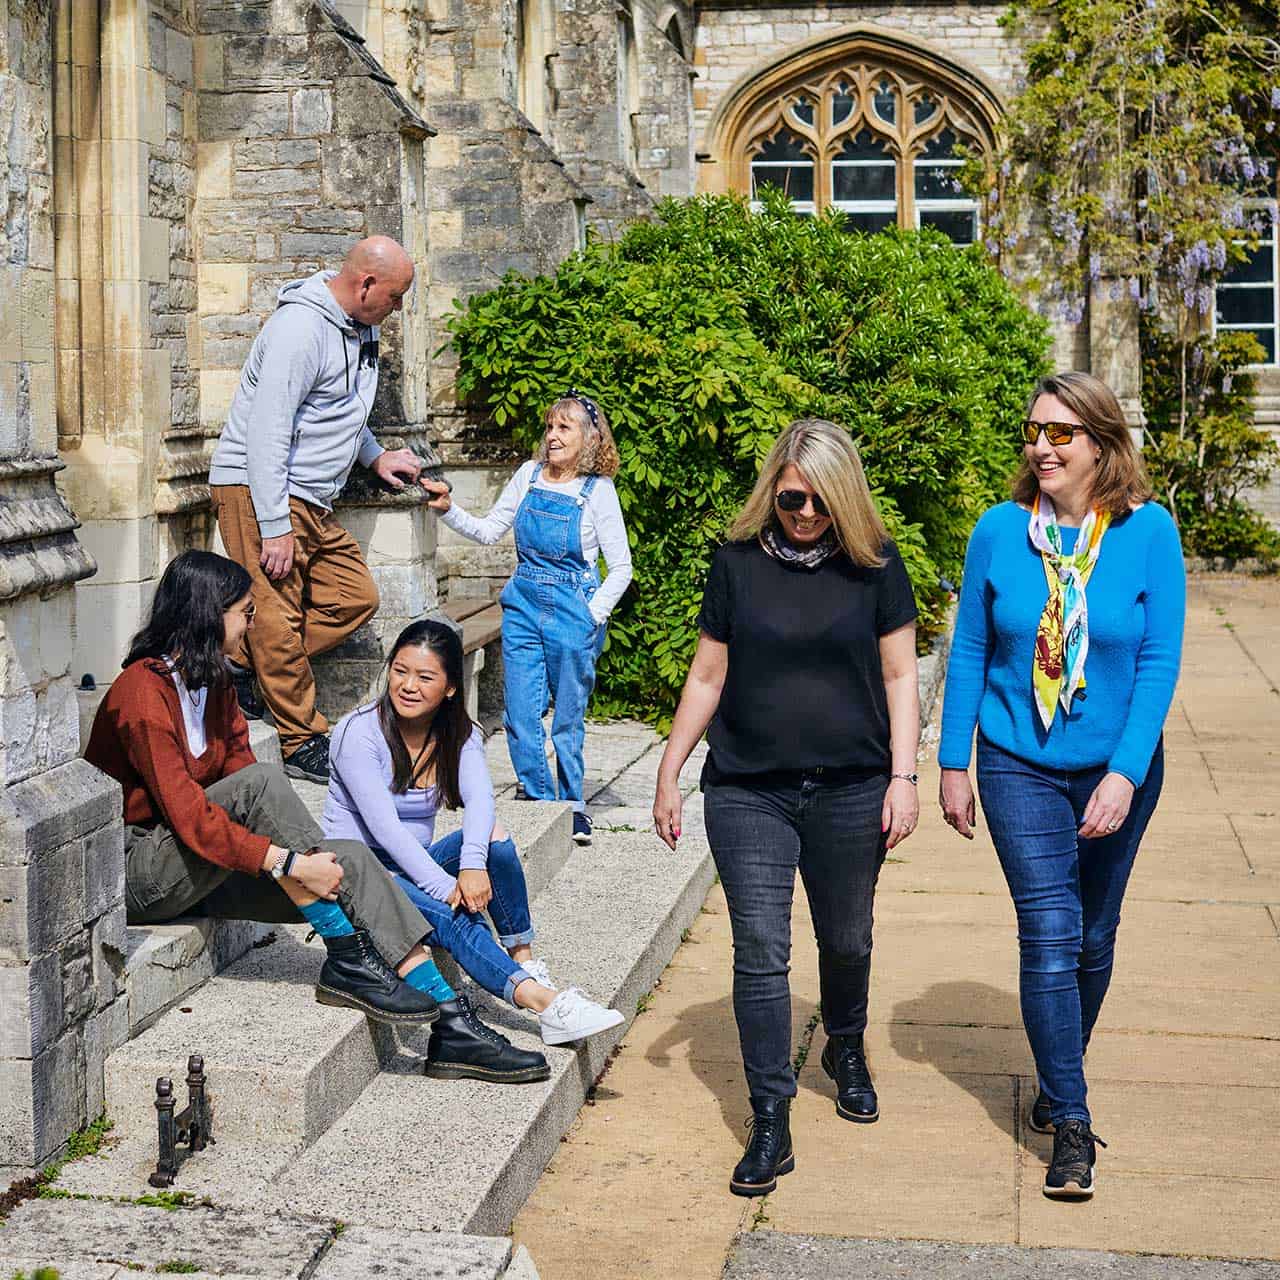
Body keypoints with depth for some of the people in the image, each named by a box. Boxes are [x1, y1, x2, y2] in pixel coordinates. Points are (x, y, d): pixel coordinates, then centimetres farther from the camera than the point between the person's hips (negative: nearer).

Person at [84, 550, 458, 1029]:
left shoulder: (213, 681, 11)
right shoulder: (143, 693, -19)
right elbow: (188, 817, -27)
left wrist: (301, 851, -11)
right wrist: (290, 863, -31)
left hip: (202, 870, 8)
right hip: (135, 872, -8)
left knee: (350, 858, -15)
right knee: (260, 782, -30)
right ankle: (346, 960, -26)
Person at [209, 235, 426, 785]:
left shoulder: (359, 326, 11)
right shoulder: (300, 328, -19)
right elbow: (267, 433, -23)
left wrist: (375, 456, 17)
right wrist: (274, 528, -24)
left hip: (312, 499, 10)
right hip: (258, 490, -10)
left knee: (355, 597, 5)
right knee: (280, 616, -7)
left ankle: (245, 660, 12)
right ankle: (304, 744, 2)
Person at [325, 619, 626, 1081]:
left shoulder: (457, 734, 2)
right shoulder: (359, 734, -14)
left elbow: (479, 799, -18)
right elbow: (384, 827, -23)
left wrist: (473, 864, -38)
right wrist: (443, 887, -32)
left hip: (414, 864, 5)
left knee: (493, 835, -23)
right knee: (449, 918, -33)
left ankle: (526, 963, -25)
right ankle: (542, 1000, -42)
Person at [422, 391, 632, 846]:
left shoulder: (597, 490, -7)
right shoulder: (529, 476, 3)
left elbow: (621, 567, -4)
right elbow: (488, 531, 12)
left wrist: (593, 615, -10)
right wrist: (448, 510, -2)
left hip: (573, 610, -4)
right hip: (523, 606, 4)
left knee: (568, 717, 6)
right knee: (520, 714, 3)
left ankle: (572, 804, 21)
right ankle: (538, 800, 17)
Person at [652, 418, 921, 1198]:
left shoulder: (875, 565, 0)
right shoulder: (738, 563, 1)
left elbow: (899, 675, 3)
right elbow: (707, 677, 7)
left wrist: (903, 776, -4)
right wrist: (670, 773, 7)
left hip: (850, 790, 0)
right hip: (747, 791, 0)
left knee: (846, 941, 15)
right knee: (760, 953, -5)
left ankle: (846, 1051, 44)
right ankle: (771, 1123, 1)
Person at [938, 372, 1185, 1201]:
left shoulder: (1149, 532, -10)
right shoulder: (1001, 530, -7)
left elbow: (1160, 660, -11)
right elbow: (970, 651, 1)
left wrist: (1126, 773, -18)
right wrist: (953, 765, 2)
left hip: (1114, 769, 1)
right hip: (1019, 767, 0)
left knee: (1093, 938, 14)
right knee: (1050, 937, -7)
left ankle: (1059, 1077, 37)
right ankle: (1071, 1125, 1)